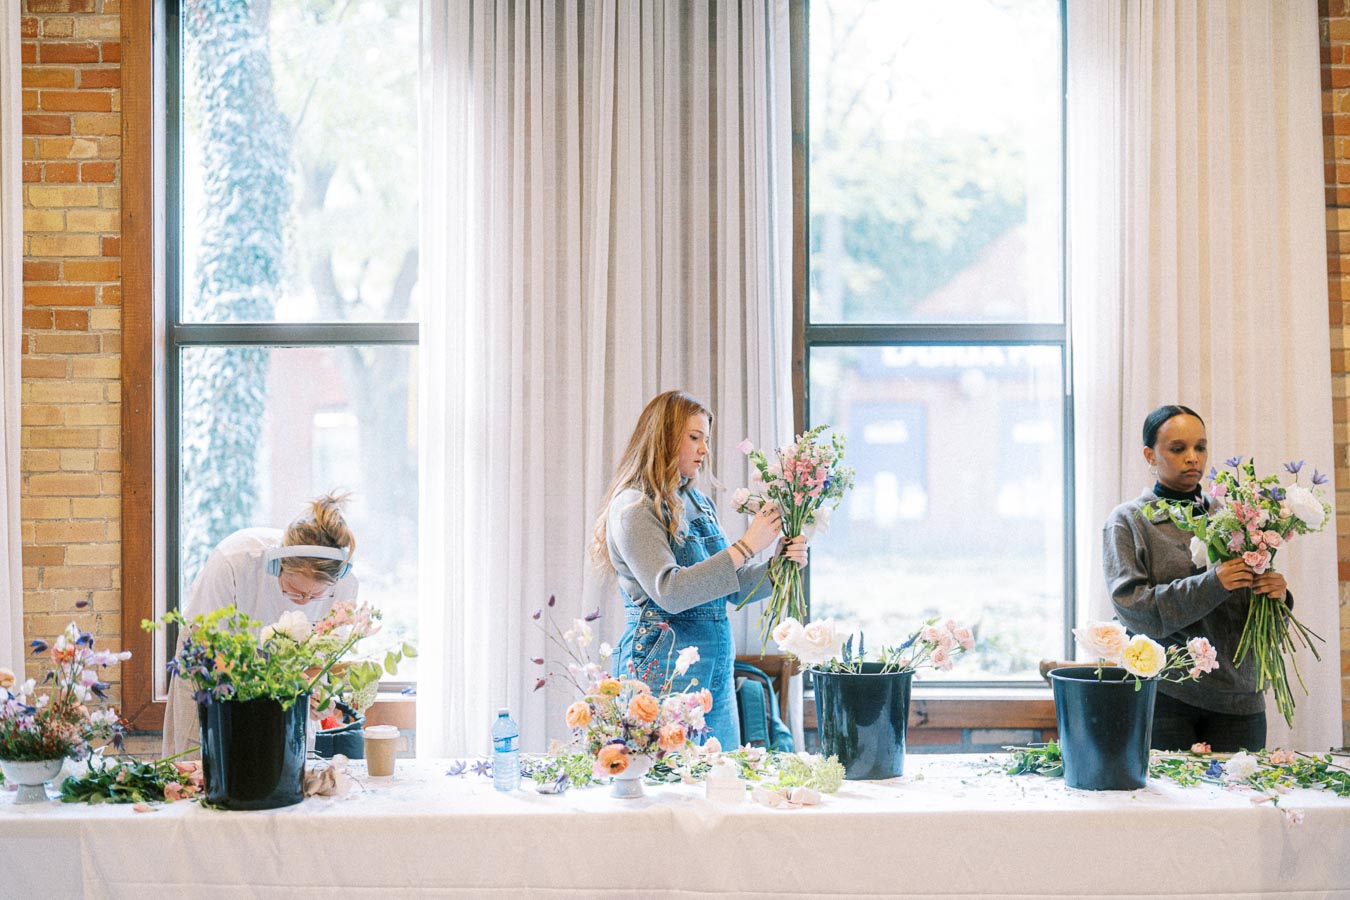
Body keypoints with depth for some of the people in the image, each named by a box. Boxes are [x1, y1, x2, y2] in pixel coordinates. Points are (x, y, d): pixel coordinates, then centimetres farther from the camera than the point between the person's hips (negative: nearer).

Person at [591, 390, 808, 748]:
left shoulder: (699, 503, 13)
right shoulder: (634, 508, -11)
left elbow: (732, 588, 18)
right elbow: (669, 592, -22)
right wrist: (744, 547, -21)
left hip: (716, 671, 8)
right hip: (663, 668, -8)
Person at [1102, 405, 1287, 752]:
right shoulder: (1128, 521, 3)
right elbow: (1131, 607, -10)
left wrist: (1275, 595, -9)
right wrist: (1211, 584, -20)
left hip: (1235, 694, 3)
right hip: (1163, 694, -3)